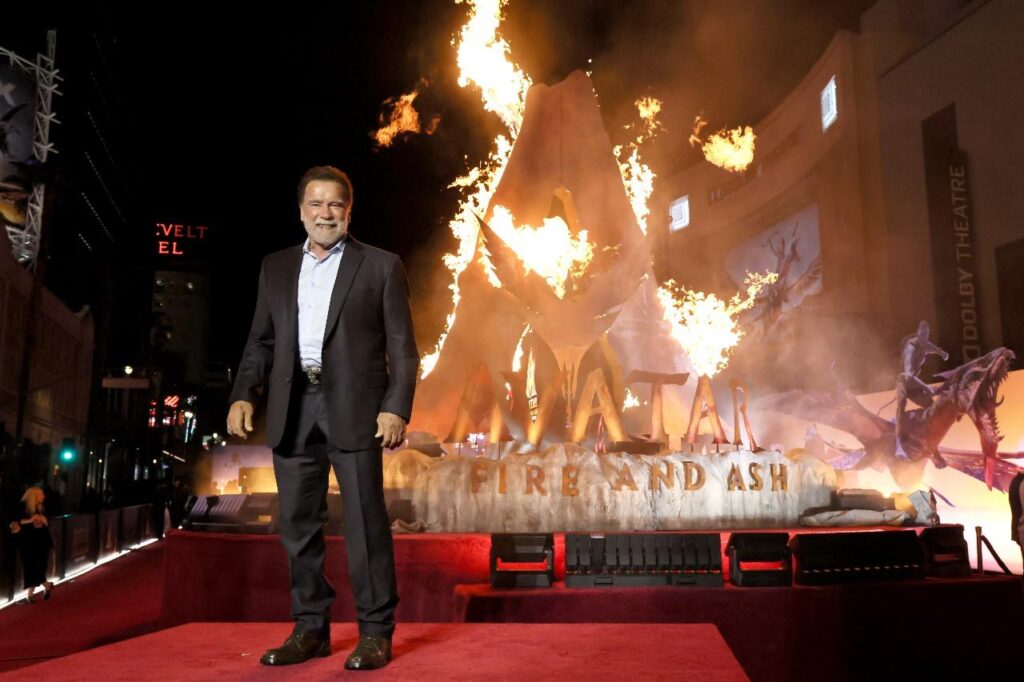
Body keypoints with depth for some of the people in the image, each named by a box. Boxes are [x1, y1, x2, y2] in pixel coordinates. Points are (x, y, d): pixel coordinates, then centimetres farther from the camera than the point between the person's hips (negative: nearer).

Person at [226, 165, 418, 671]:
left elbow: (401, 348, 0)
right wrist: (243, 394, 1)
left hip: (353, 408, -4)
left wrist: (396, 406, -11)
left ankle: (375, 633, 9)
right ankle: (310, 628, 22)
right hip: (292, 411, 4)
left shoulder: (381, 266, 5)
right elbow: (260, 341, 16)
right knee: (298, 523, 8)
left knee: (365, 521, -2)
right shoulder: (275, 267, 17)